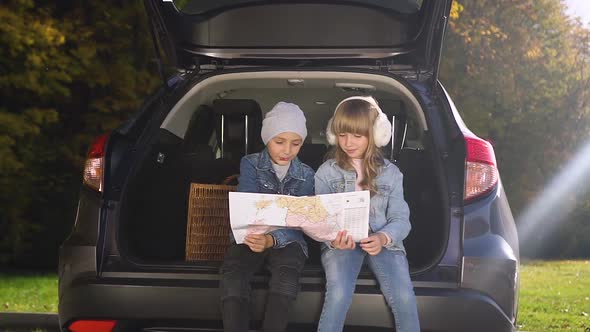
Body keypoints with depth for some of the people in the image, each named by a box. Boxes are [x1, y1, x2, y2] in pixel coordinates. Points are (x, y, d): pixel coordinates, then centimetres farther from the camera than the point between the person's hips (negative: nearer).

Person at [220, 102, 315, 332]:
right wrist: (253, 235, -38)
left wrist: (271, 240, -32)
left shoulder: (306, 175, 2)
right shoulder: (250, 164, 0)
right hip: (249, 236, 0)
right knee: (232, 273, -31)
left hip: (287, 240, 0)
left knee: (286, 273, -33)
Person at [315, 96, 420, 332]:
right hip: (341, 242, -1)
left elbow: (400, 219, 4)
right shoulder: (326, 172, 6)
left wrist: (383, 238, -19)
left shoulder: (390, 173, 9)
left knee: (404, 297, -25)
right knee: (339, 295, -31)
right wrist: (332, 239, -22)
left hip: (382, 241, 1)